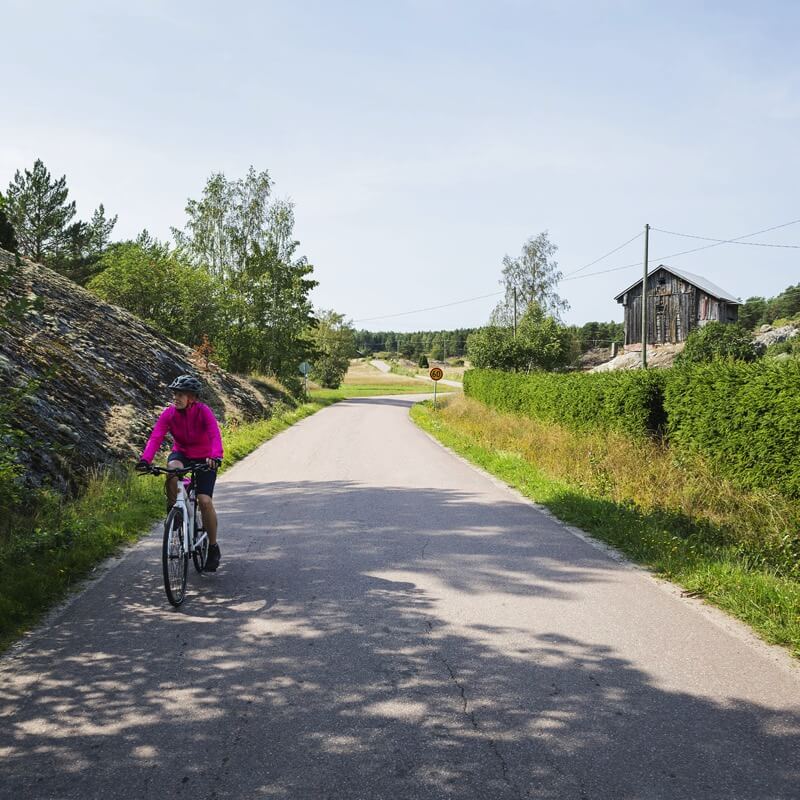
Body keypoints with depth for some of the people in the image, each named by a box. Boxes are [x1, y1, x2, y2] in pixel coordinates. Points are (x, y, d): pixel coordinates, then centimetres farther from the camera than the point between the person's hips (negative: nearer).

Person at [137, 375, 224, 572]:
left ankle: (213, 547, 2)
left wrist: (215, 458, -56)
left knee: (205, 501, -16)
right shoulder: (169, 413, -16)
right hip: (181, 453, 2)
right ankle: (173, 509, -11)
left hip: (203, 458, -2)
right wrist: (145, 460, -44)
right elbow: (155, 438, -27)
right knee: (173, 468, -36)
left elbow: (215, 436, -37)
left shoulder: (204, 412, -24)